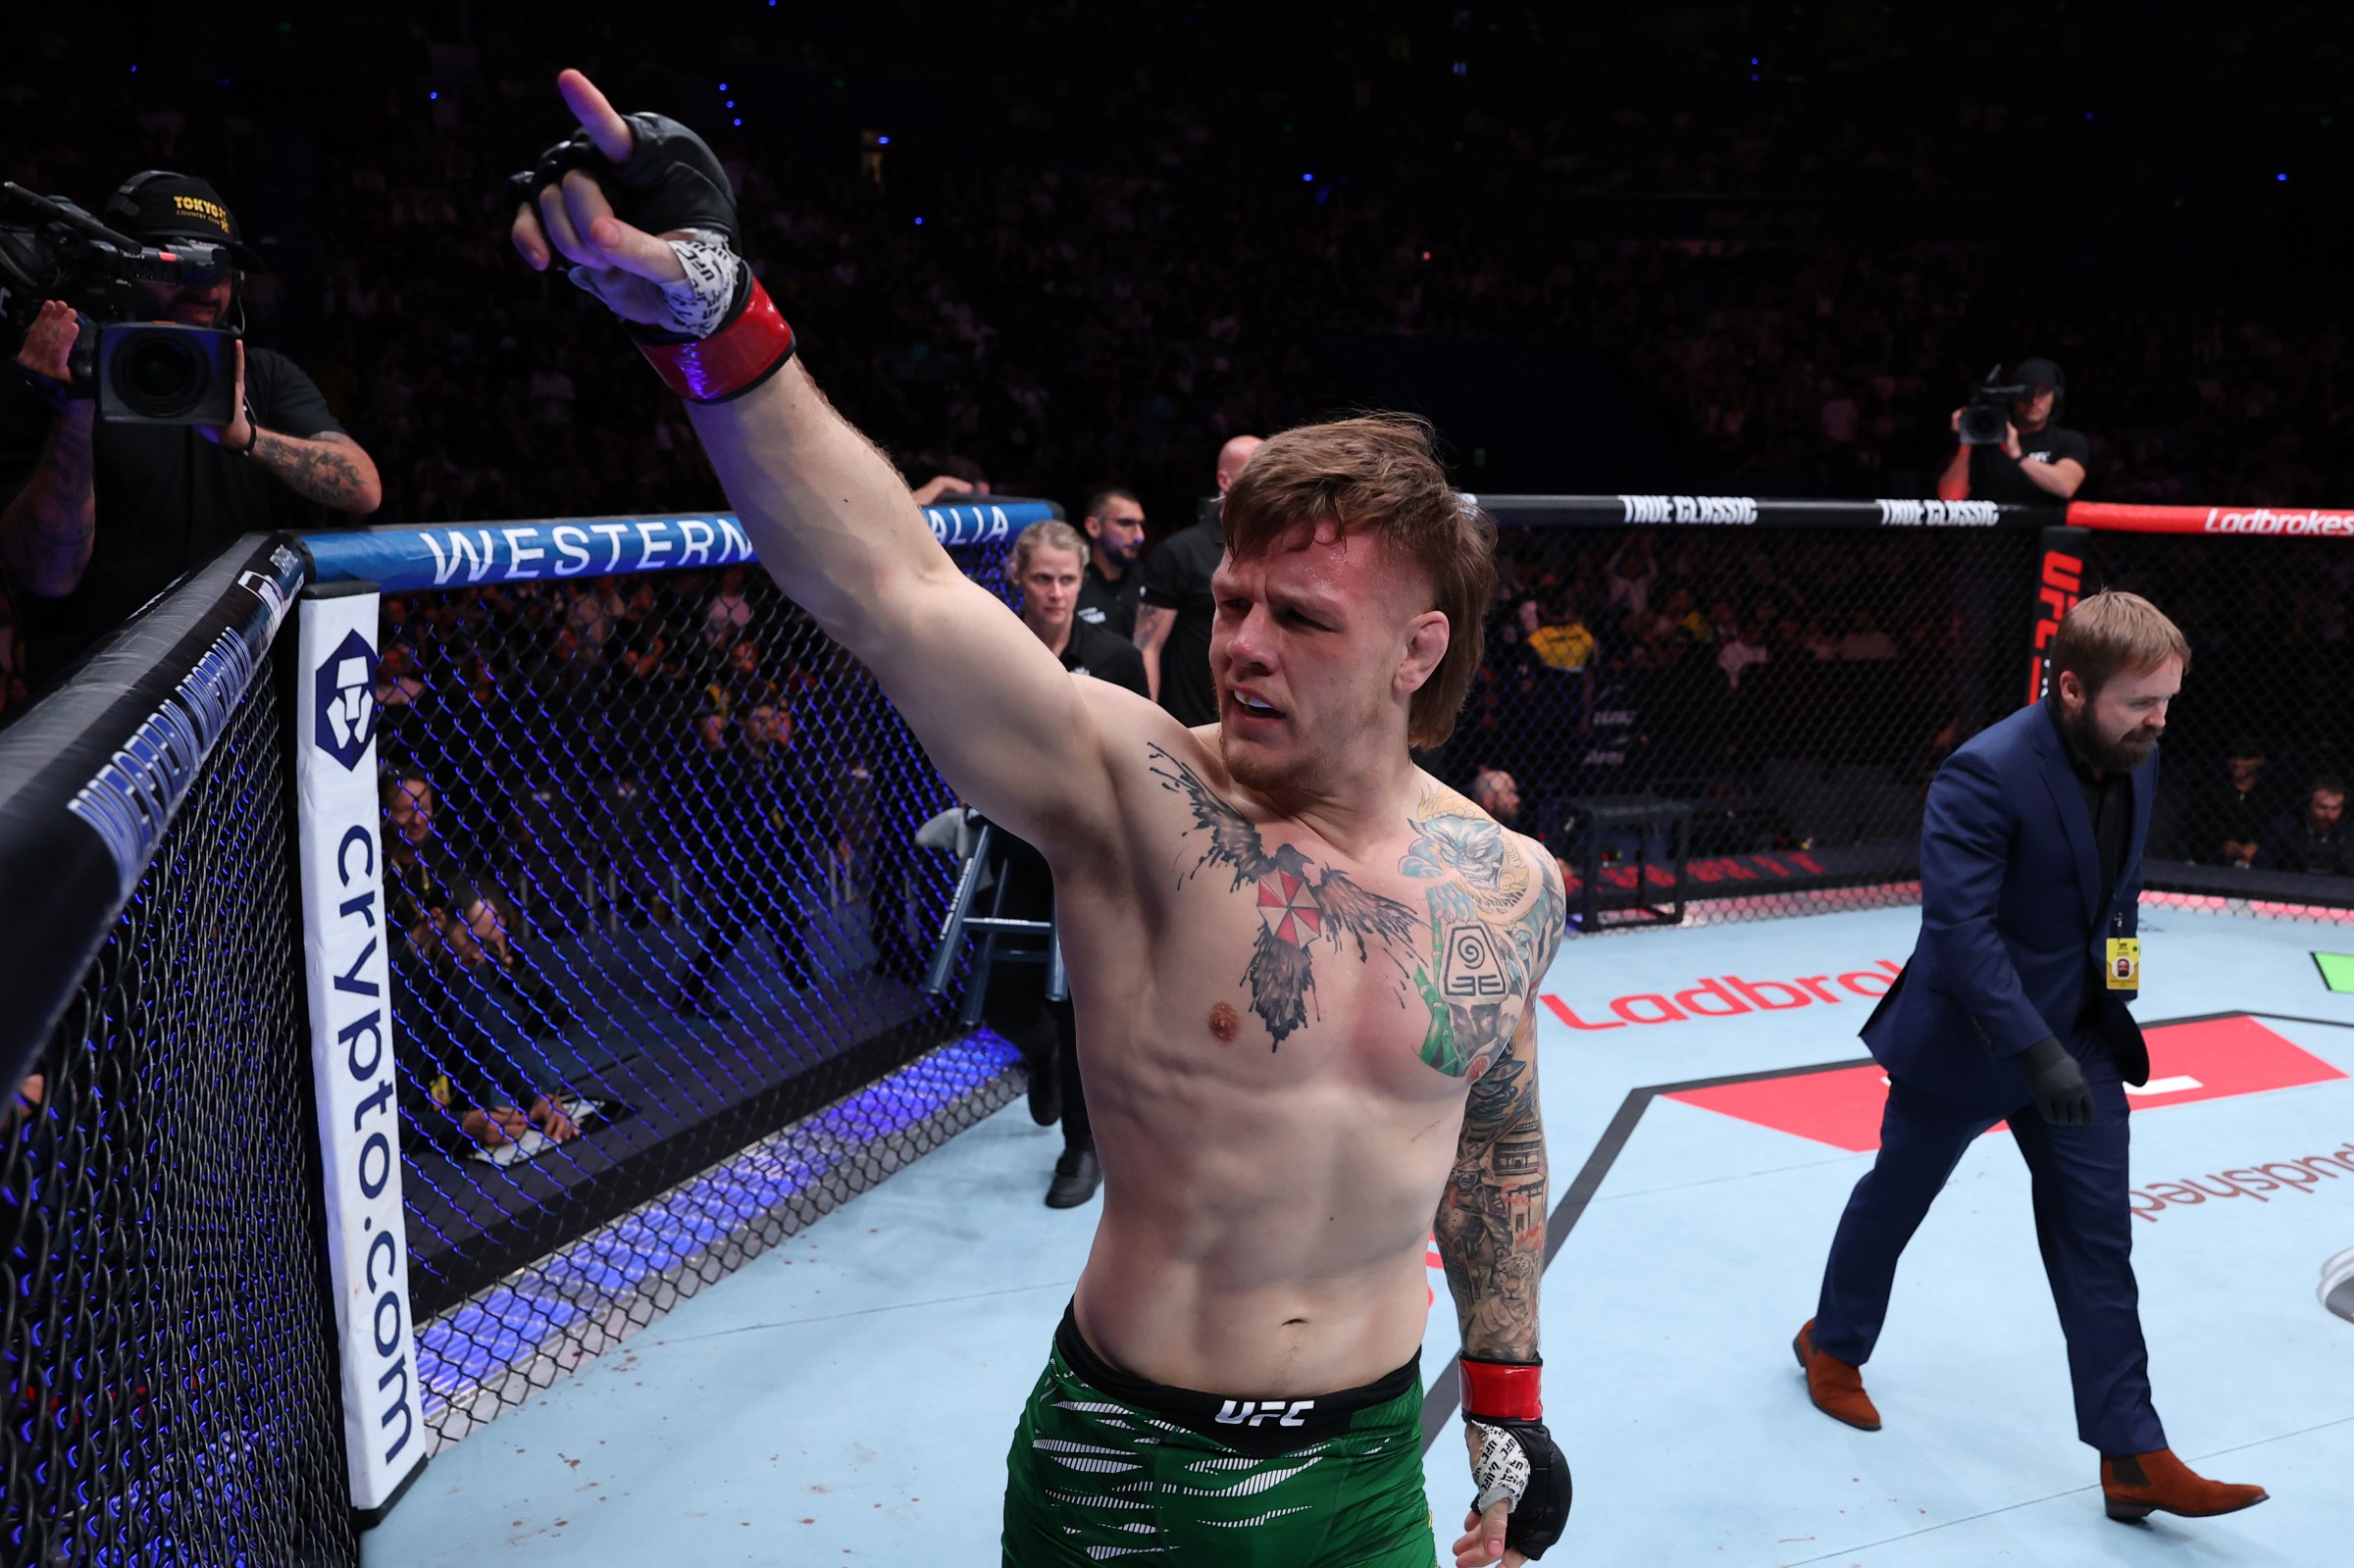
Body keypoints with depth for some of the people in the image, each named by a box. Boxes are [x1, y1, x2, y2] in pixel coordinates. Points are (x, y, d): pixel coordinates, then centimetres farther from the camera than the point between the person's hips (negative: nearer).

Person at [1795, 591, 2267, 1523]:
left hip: (2076, 1037, 6)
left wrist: (2114, 1006, 10)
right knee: (1895, 1198, 14)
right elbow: (1959, 926, -30)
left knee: (2099, 1244, 6)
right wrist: (2035, 1052, -33)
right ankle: (1835, 1342, 39)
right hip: (1966, 1039, -6)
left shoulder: (2134, 763, -2)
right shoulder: (1985, 773, -26)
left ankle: (2132, 1457, 14)